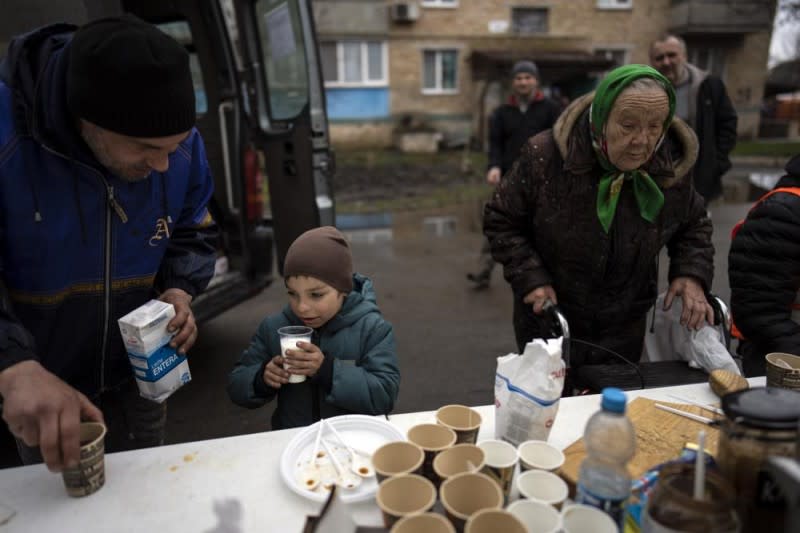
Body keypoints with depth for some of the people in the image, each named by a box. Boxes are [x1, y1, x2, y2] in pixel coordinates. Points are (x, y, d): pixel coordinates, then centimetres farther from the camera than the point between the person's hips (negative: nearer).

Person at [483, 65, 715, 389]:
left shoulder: (673, 165, -10)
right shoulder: (546, 156, -20)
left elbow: (693, 226, 9)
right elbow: (501, 221, -7)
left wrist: (692, 272, -9)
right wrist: (530, 277, -17)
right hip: (549, 323, -2)